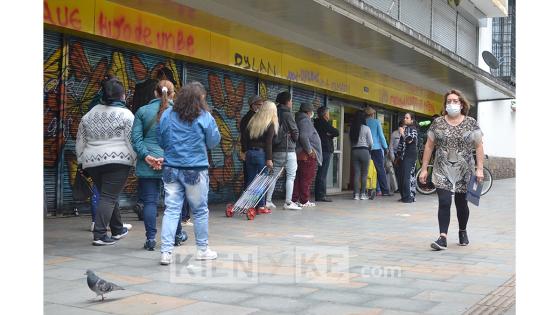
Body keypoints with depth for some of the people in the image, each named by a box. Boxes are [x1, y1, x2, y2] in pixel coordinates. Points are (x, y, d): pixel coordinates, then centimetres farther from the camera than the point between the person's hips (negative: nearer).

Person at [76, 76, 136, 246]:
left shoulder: (90, 114, 11)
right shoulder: (125, 114, -7)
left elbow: (80, 140, 15)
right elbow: (131, 141, -9)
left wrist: (82, 159, 22)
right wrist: (136, 160, -2)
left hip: (92, 162, 6)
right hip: (117, 161, -6)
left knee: (107, 195, 18)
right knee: (109, 197, -3)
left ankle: (118, 230, 30)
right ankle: (100, 235, -8)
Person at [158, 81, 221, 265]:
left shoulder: (167, 115, 2)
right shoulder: (205, 117, -8)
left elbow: (161, 141, 10)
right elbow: (214, 142, 2)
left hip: (171, 169, 3)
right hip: (195, 170, -3)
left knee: (171, 210, 4)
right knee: (200, 211, 11)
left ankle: (166, 252, -2)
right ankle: (202, 250, 23)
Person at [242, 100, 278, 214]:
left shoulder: (252, 121, 10)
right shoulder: (270, 124, -6)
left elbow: (245, 138, 9)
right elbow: (268, 143, -13)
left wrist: (247, 150, 13)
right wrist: (269, 159, -13)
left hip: (250, 153, 5)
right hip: (261, 154, -5)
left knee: (251, 180, 9)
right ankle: (261, 207, 3)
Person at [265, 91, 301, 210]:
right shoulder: (287, 114, -10)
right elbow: (295, 132, -7)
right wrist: (294, 138, 13)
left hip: (275, 150, 6)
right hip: (288, 149, -6)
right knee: (290, 176, -1)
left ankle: (268, 201, 10)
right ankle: (288, 202, -3)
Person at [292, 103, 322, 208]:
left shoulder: (299, 120, 18)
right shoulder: (305, 120, -11)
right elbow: (304, 136, -23)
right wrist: (309, 150, -17)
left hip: (299, 153, 10)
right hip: (307, 155, -10)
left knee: (298, 177, 11)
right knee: (307, 178, -4)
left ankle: (294, 199, 12)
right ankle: (304, 201, -2)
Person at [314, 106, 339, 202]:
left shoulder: (317, 123, 18)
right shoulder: (324, 123, -11)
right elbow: (336, 132, -11)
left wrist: (329, 135, -4)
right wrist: (331, 135, 6)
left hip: (321, 150, 10)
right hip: (325, 150, -10)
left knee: (320, 173, 11)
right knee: (323, 173, -10)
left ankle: (318, 195, 14)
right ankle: (321, 195, -10)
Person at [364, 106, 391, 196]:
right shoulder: (376, 122, -1)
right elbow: (381, 135, -3)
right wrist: (385, 147, 3)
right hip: (377, 148, -3)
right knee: (380, 169, 0)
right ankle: (385, 190, -2)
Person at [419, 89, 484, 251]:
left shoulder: (471, 123, 1)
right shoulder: (437, 123, 3)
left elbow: (479, 146, 0)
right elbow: (429, 146, 6)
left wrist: (480, 169, -8)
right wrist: (424, 169, 3)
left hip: (464, 171, 0)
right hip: (442, 171, 0)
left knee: (461, 203, 10)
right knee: (444, 203, -11)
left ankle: (462, 232, 33)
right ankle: (443, 238, -11)